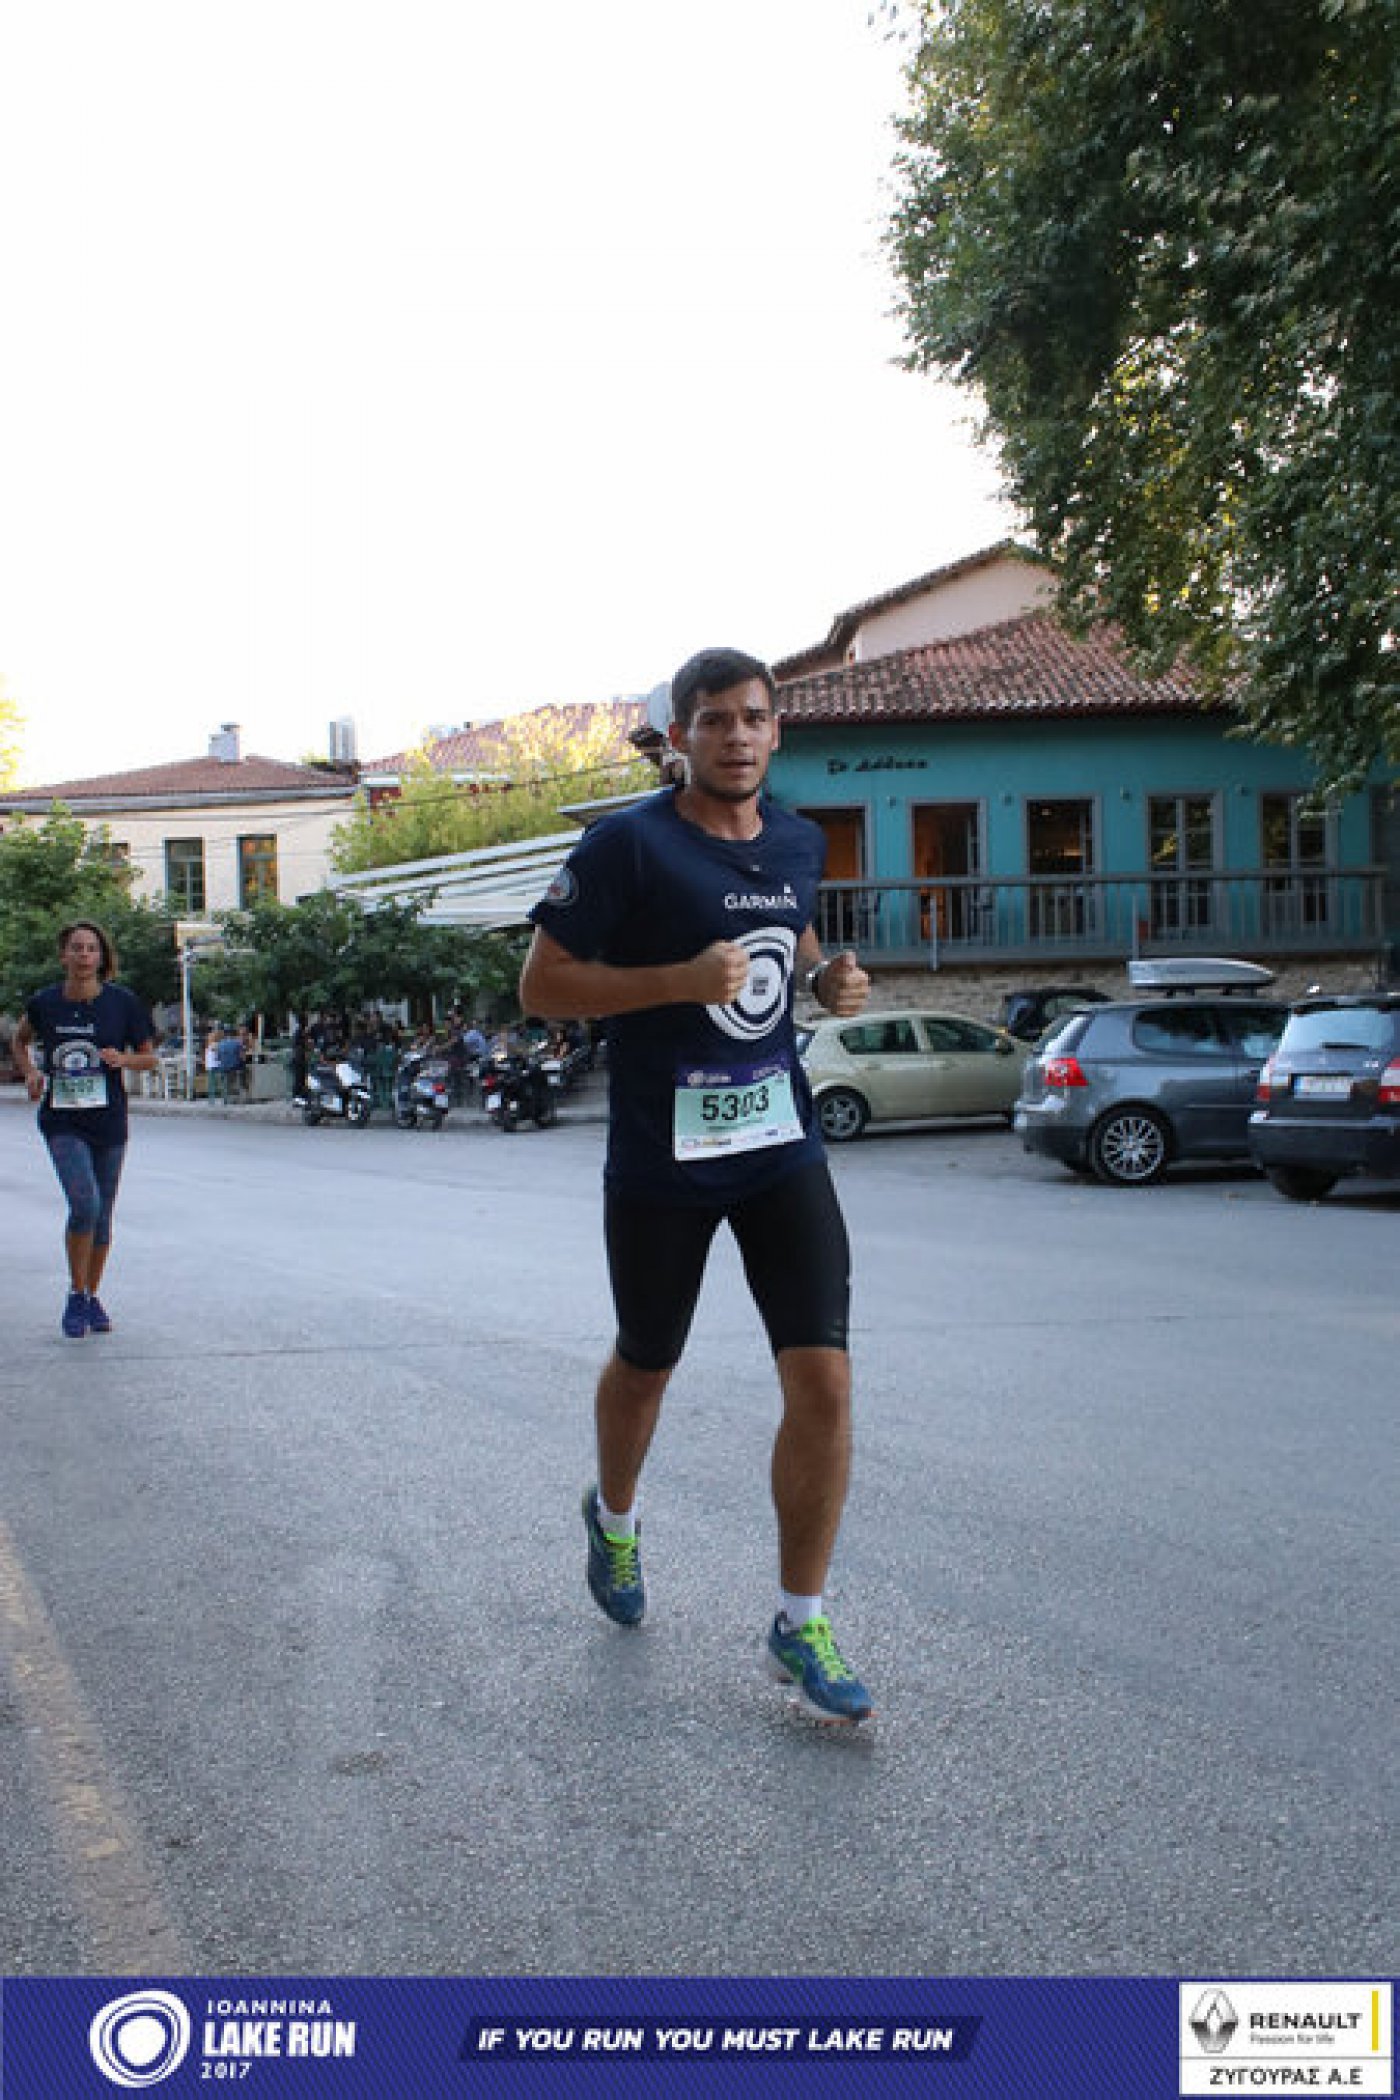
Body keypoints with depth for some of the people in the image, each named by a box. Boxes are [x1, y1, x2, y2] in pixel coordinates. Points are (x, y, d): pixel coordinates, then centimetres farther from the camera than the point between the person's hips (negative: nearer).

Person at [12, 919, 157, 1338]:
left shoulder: (123, 1002, -5)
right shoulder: (45, 1002, -2)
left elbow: (149, 1058, 4)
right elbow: (21, 1040, 19)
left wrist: (123, 1059, -16)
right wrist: (30, 1072, 1)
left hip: (108, 1122, 1)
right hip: (62, 1122, -1)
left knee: (101, 1215, 9)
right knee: (84, 1203, -19)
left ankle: (93, 1297, 28)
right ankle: (75, 1296, 0)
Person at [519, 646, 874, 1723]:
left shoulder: (799, 843, 7)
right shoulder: (628, 845, -11)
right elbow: (542, 985, -11)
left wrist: (828, 977, 4)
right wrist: (681, 979, -23)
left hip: (782, 1145, 4)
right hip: (661, 1159, -3)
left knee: (824, 1381, -6)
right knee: (646, 1366, 17)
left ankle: (800, 1624, 9)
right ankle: (614, 1516, 50)